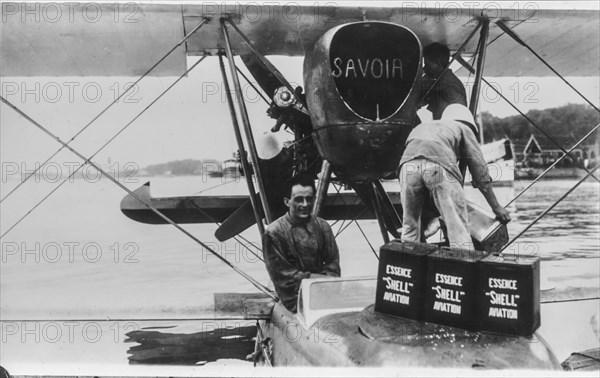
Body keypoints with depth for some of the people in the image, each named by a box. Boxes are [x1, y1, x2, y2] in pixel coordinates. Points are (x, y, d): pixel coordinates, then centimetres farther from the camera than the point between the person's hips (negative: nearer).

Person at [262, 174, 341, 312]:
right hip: (295, 298, -5)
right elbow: (284, 276, -10)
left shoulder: (322, 226, 5)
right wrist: (321, 278, -13)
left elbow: (333, 265, 5)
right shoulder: (274, 232, -10)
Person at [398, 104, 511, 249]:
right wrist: (496, 207, 30)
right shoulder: (463, 128, 33)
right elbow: (479, 167, 25)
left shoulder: (420, 127, 44)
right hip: (439, 165, -3)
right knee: (459, 230, -1)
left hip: (408, 163, 4)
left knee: (410, 227, 17)